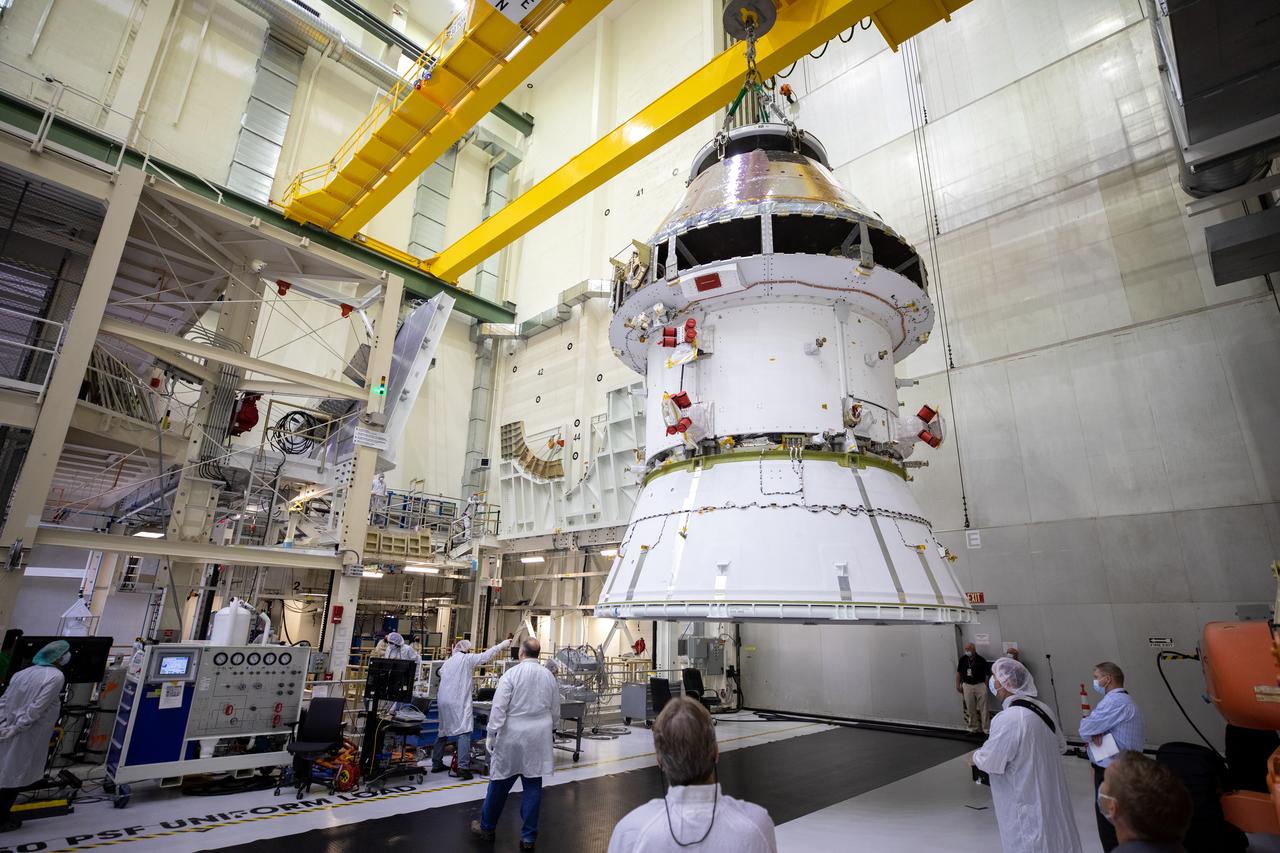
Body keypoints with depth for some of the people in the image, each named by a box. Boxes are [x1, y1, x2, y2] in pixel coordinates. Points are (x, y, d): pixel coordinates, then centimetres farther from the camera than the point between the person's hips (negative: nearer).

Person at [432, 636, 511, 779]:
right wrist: (502, 644, -2)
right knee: (464, 731, -8)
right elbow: (486, 655, -7)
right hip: (458, 702, -8)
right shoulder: (467, 659, -5)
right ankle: (463, 766, -17)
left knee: (443, 731, 19)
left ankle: (436, 763, 27)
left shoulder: (448, 661, 14)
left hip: (443, 700, 8)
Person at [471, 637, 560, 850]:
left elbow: (498, 708, -13)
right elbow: (555, 711, 8)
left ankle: (486, 828, 29)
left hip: (512, 735, -3)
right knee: (533, 785, 9)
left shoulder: (511, 674, -11)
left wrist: (492, 734, -6)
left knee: (500, 782, 12)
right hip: (539, 737, 3)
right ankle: (528, 837, 15)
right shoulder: (549, 676, 1)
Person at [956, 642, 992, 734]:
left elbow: (986, 674, -3)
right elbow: (958, 672, 8)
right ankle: (973, 728, 20)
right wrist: (958, 685, 7)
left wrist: (985, 686, -4)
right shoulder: (963, 659, -1)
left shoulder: (981, 660, -10)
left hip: (980, 685, -3)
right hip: (967, 686, 3)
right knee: (970, 709, 9)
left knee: (983, 708, 0)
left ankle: (986, 728, 10)